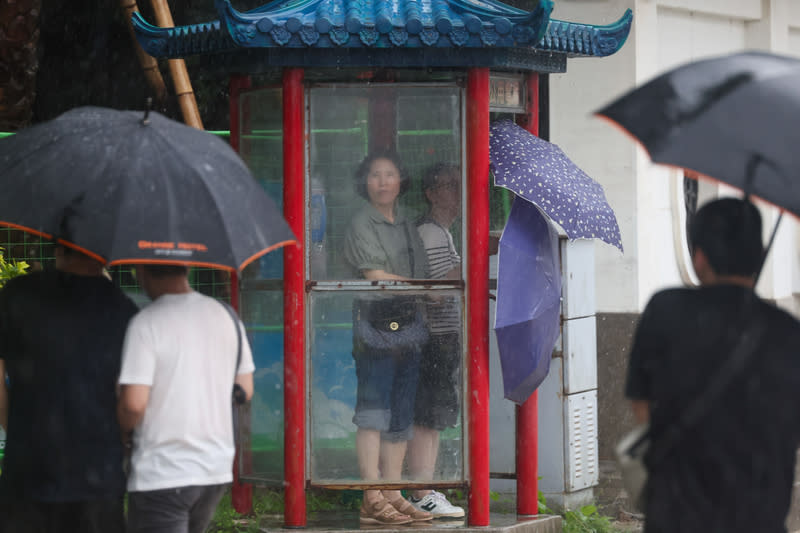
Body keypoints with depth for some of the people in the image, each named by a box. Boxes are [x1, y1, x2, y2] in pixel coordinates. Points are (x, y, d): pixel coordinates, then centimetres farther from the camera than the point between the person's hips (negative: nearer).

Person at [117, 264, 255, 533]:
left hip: (161, 477, -7)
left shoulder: (145, 323, -15)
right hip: (217, 469, 7)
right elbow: (245, 390, 11)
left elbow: (133, 403, -20)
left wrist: (124, 430, 1)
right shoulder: (225, 316, 5)